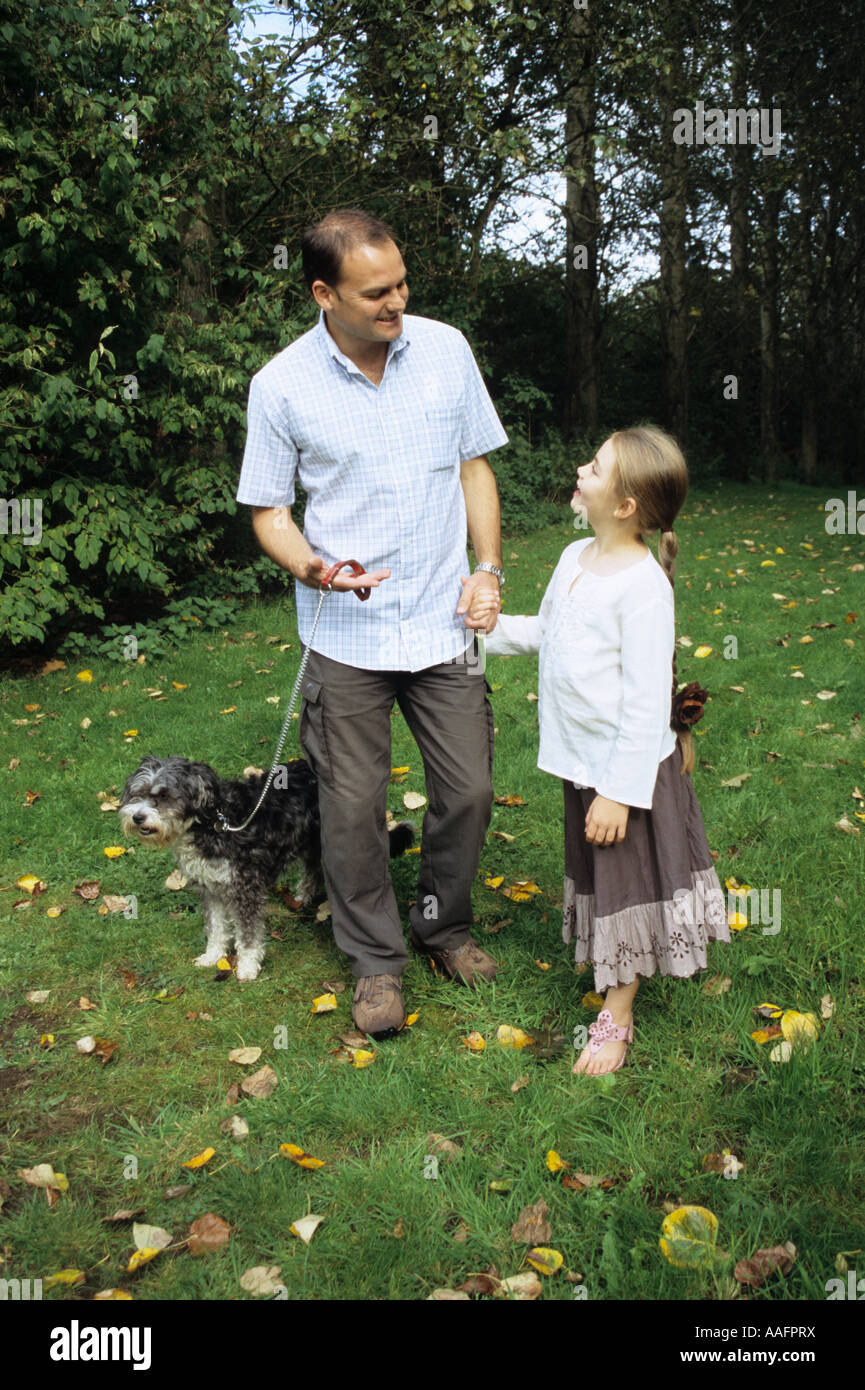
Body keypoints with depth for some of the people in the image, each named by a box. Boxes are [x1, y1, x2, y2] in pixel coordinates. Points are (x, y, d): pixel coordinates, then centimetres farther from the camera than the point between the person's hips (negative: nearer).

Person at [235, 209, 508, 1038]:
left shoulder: (445, 349, 0)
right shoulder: (281, 385, -7)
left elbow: (473, 465, 10)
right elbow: (268, 509, 1)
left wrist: (488, 568, 0)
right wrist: (313, 568, -20)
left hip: (443, 622, 3)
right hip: (346, 635, -2)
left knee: (468, 790, 8)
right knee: (354, 807, 4)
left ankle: (442, 926, 34)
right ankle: (375, 961, 26)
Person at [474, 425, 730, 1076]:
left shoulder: (643, 585, -23)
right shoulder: (576, 558, 4)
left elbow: (647, 702, -22)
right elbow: (549, 631, 21)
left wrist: (620, 791, -21)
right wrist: (496, 625, 4)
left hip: (629, 766, -8)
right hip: (583, 760, 8)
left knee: (625, 886, 8)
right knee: (598, 878, 21)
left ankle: (616, 1017, 23)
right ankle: (618, 970, 41)